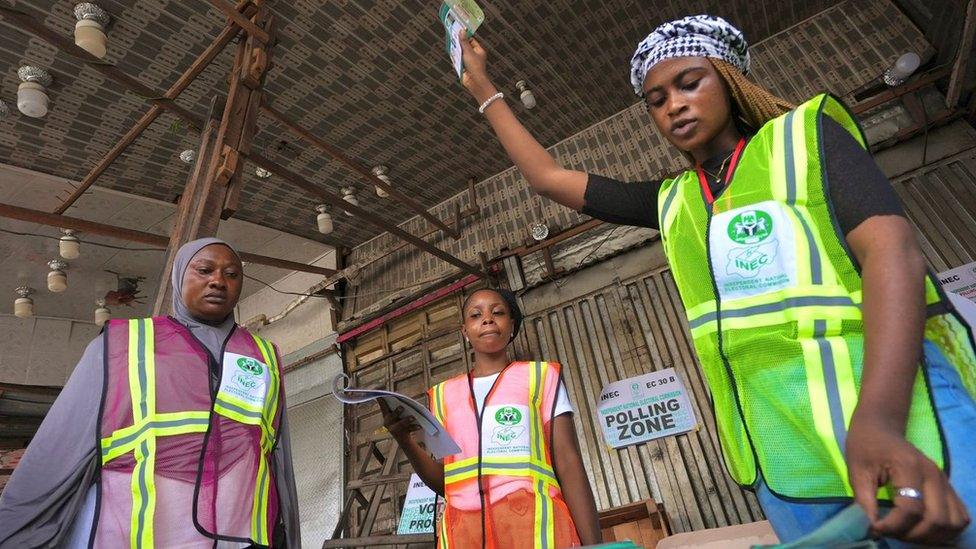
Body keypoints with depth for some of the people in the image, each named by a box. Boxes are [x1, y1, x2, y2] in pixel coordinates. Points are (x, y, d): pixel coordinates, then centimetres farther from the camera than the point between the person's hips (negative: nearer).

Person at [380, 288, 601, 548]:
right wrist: (404, 440, -5)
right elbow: (442, 481, 12)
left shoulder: (541, 376, 6)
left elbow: (569, 464, 0)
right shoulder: (444, 393, 14)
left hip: (535, 525, -2)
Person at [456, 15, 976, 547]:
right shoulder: (669, 202, 17)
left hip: (900, 412, -3)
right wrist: (483, 89, 27)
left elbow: (892, 249, -9)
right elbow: (548, 178, 23)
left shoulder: (807, 132, 6)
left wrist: (878, 420, -25)